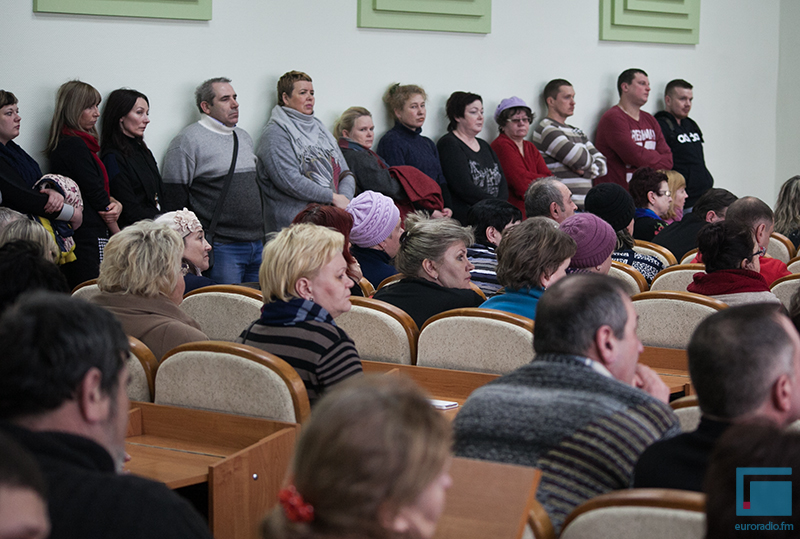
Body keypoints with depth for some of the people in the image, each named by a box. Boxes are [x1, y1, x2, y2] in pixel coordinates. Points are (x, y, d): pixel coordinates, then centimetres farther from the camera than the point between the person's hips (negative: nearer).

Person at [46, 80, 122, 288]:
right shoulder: (75, 145, -12)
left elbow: (98, 190, 17)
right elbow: (96, 195, -10)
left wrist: (115, 203, -4)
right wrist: (118, 234, 1)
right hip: (88, 238, -10)